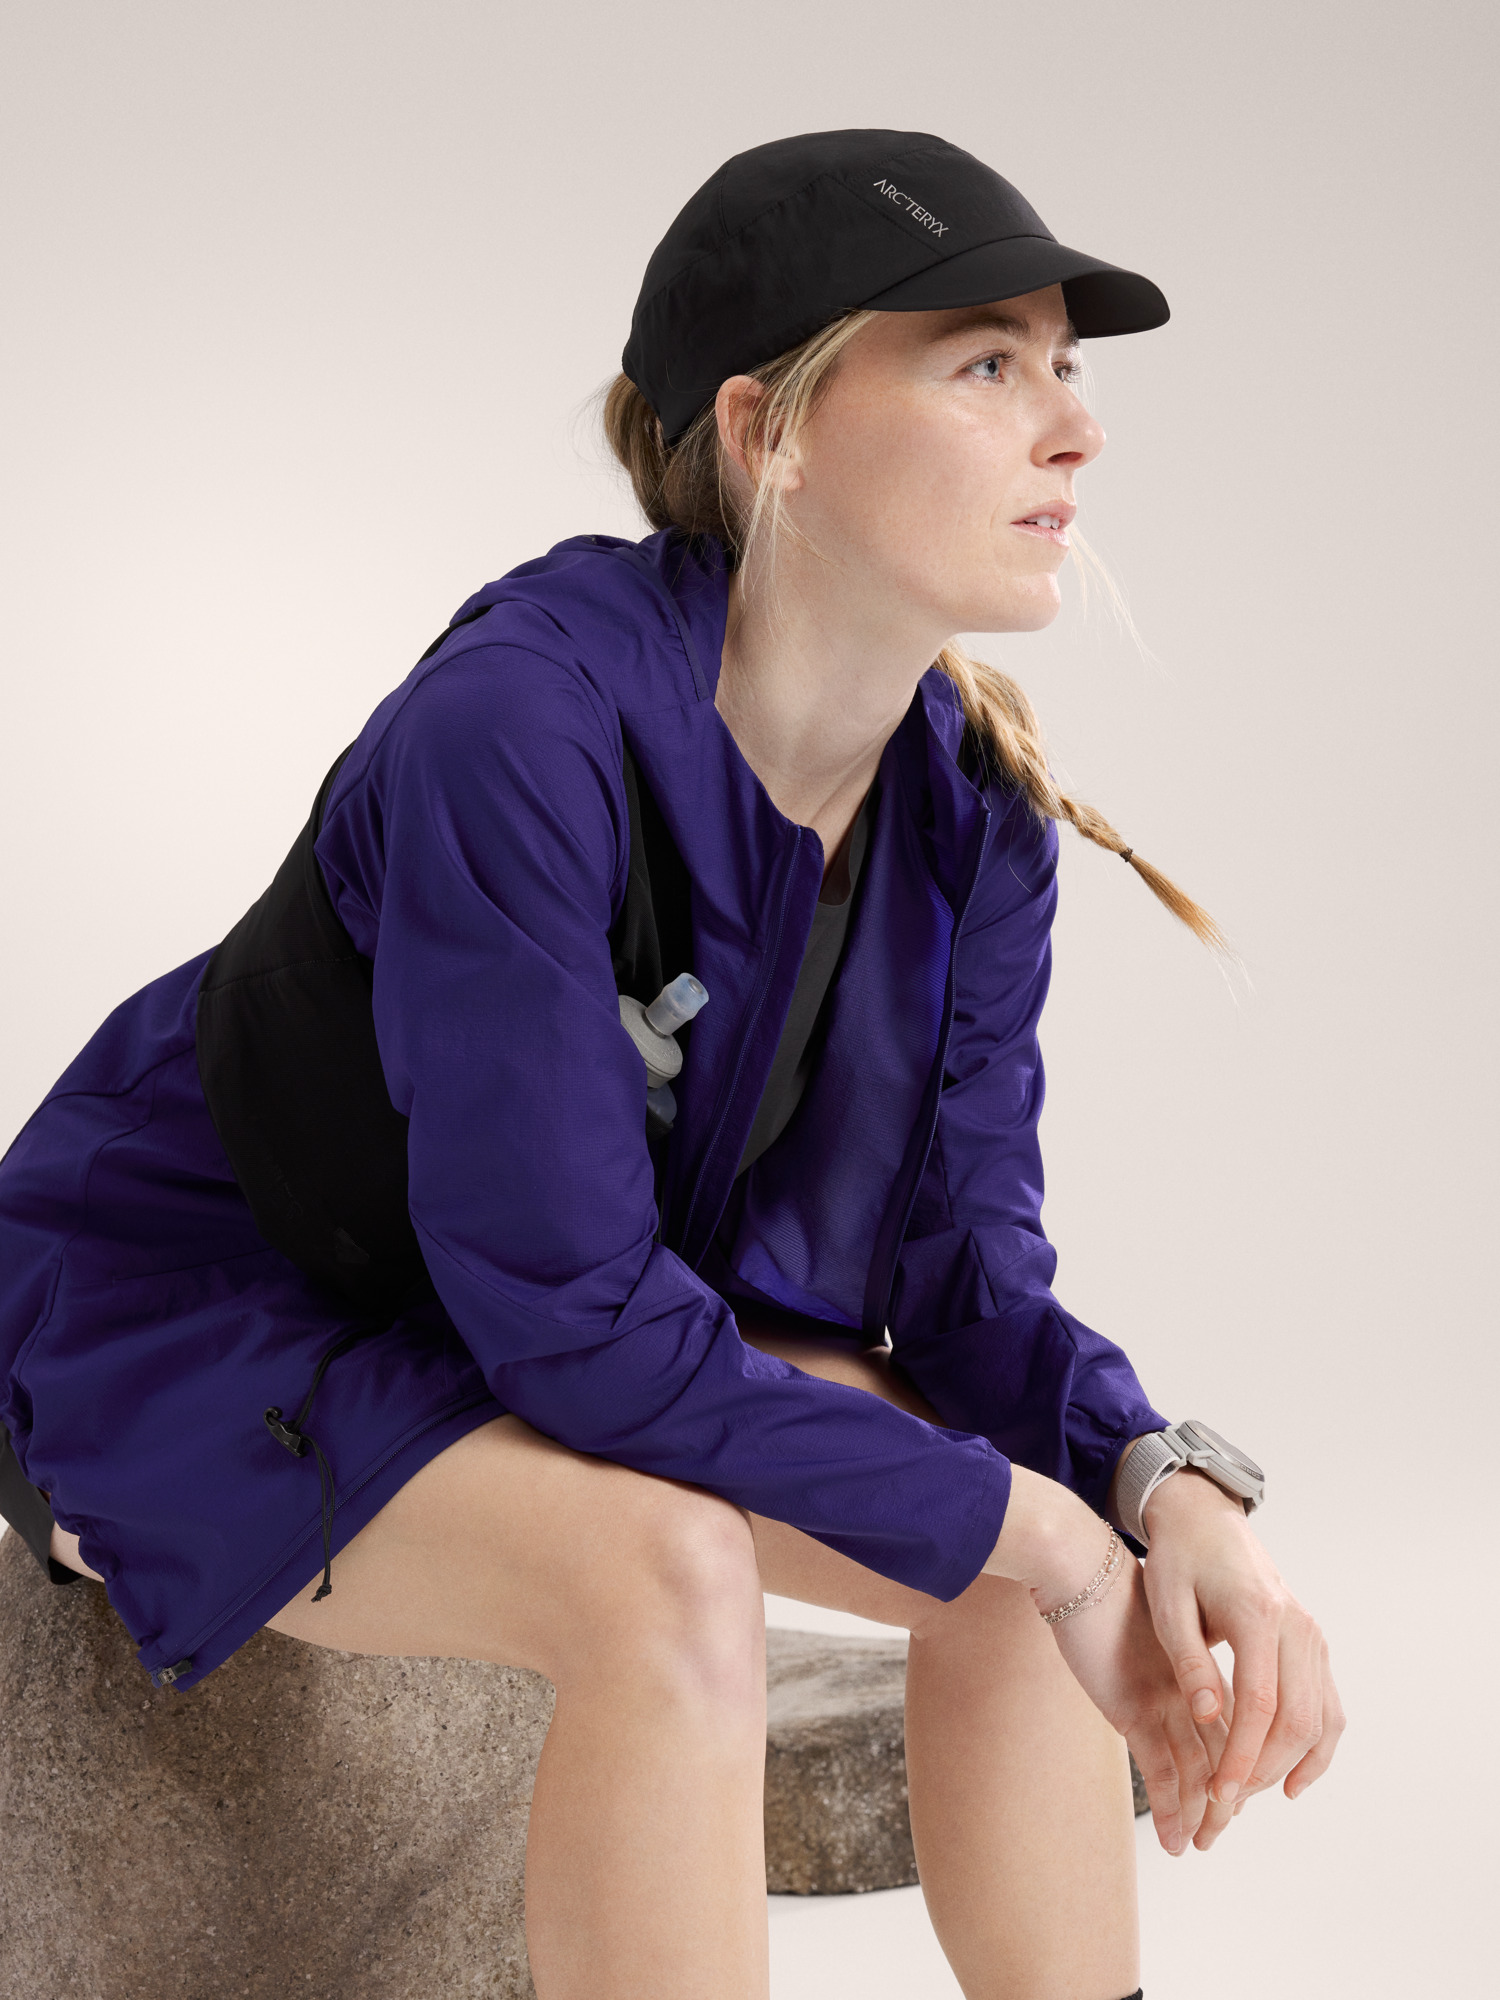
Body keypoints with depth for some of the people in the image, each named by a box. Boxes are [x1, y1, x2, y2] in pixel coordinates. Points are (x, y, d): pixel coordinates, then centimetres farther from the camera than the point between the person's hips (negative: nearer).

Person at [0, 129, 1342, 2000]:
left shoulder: (969, 798, -9)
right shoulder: (524, 723, -32)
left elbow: (956, 1260, -5)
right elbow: (567, 1310, -31)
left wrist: (1166, 1486, -25)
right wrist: (1026, 1528, -26)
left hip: (575, 1331, 7)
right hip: (204, 1318, -7)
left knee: (1070, 1531, -8)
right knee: (668, 1574, -33)